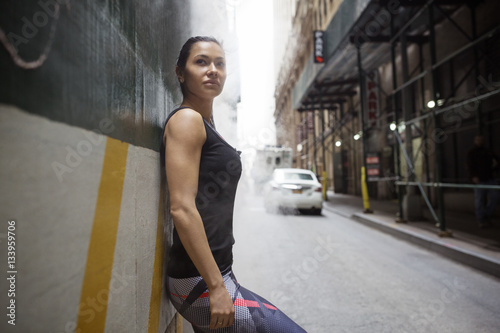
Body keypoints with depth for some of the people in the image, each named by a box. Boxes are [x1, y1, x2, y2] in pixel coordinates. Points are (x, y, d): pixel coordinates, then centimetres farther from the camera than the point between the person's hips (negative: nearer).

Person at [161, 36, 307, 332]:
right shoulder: (186, 120, -11)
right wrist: (216, 287, -18)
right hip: (199, 282, -9)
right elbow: (182, 209, -20)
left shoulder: (207, 124, 16)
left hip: (214, 272, 9)